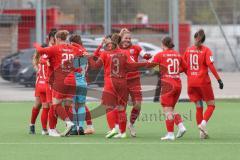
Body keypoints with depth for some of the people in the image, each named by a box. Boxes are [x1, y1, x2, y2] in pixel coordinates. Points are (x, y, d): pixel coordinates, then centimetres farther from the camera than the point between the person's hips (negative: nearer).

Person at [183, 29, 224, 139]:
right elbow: (210, 65, -15)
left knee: (198, 107, 12)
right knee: (211, 105, 7)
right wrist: (219, 79, -14)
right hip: (203, 81, -4)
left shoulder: (188, 50, 6)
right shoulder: (206, 50, -5)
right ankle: (203, 123, -15)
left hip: (191, 82, 4)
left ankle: (202, 132, 8)